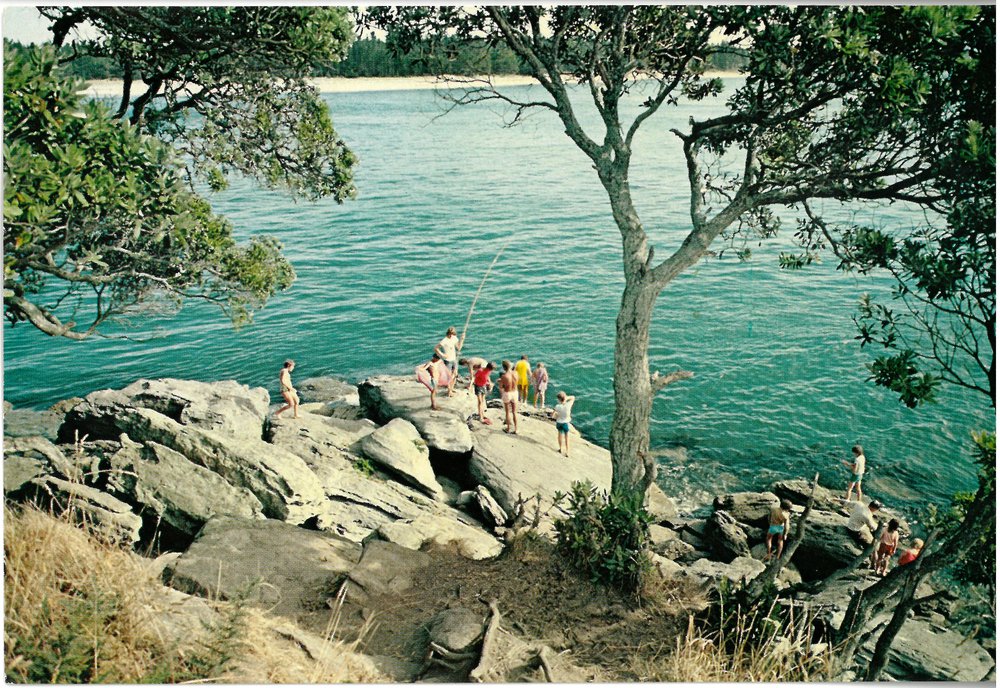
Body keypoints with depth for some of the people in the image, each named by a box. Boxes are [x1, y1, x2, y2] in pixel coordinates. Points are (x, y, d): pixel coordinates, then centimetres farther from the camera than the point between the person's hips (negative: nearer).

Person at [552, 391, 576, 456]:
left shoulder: (558, 406, -25)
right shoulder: (568, 405, -23)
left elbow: (552, 415, -17)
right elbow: (573, 397, -5)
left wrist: (557, 417, 2)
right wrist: (567, 398, -19)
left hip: (559, 423, 0)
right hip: (566, 423, 0)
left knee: (560, 435, 24)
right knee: (566, 437, 16)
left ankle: (561, 449, 40)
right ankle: (567, 451, 17)